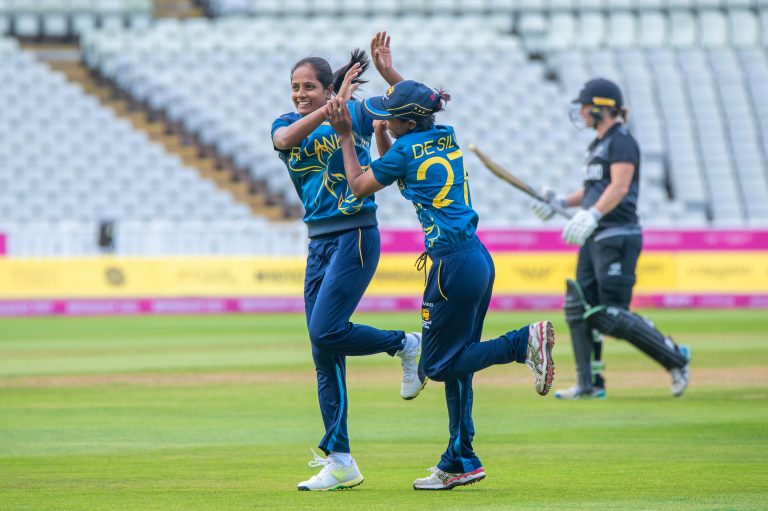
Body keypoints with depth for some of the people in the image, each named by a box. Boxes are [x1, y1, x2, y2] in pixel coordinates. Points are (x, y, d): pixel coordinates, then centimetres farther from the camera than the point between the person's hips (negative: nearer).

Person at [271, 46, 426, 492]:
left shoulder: (356, 113, 0)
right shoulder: (286, 125, 9)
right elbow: (287, 139, -15)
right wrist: (335, 102, -25)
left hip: (356, 235, -6)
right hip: (319, 242, 6)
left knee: (326, 333, -19)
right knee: (324, 354, 2)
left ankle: (406, 345, 6)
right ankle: (340, 462, 5)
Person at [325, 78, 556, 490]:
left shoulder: (405, 150, -10)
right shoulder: (446, 137, 13)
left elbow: (359, 187, 5)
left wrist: (345, 137, 10)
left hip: (454, 263, -9)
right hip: (479, 258, 9)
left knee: (438, 364, 1)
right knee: (454, 363, 13)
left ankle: (525, 341, -11)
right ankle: (459, 462, 15)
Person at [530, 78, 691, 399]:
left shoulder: (622, 142, -10)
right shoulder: (598, 145, 19)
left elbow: (620, 186, -24)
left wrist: (591, 215, -35)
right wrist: (561, 203, 14)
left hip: (618, 237, -10)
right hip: (594, 239, 10)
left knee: (613, 317, -12)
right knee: (579, 309, 4)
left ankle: (676, 358, 1)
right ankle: (589, 385, 8)